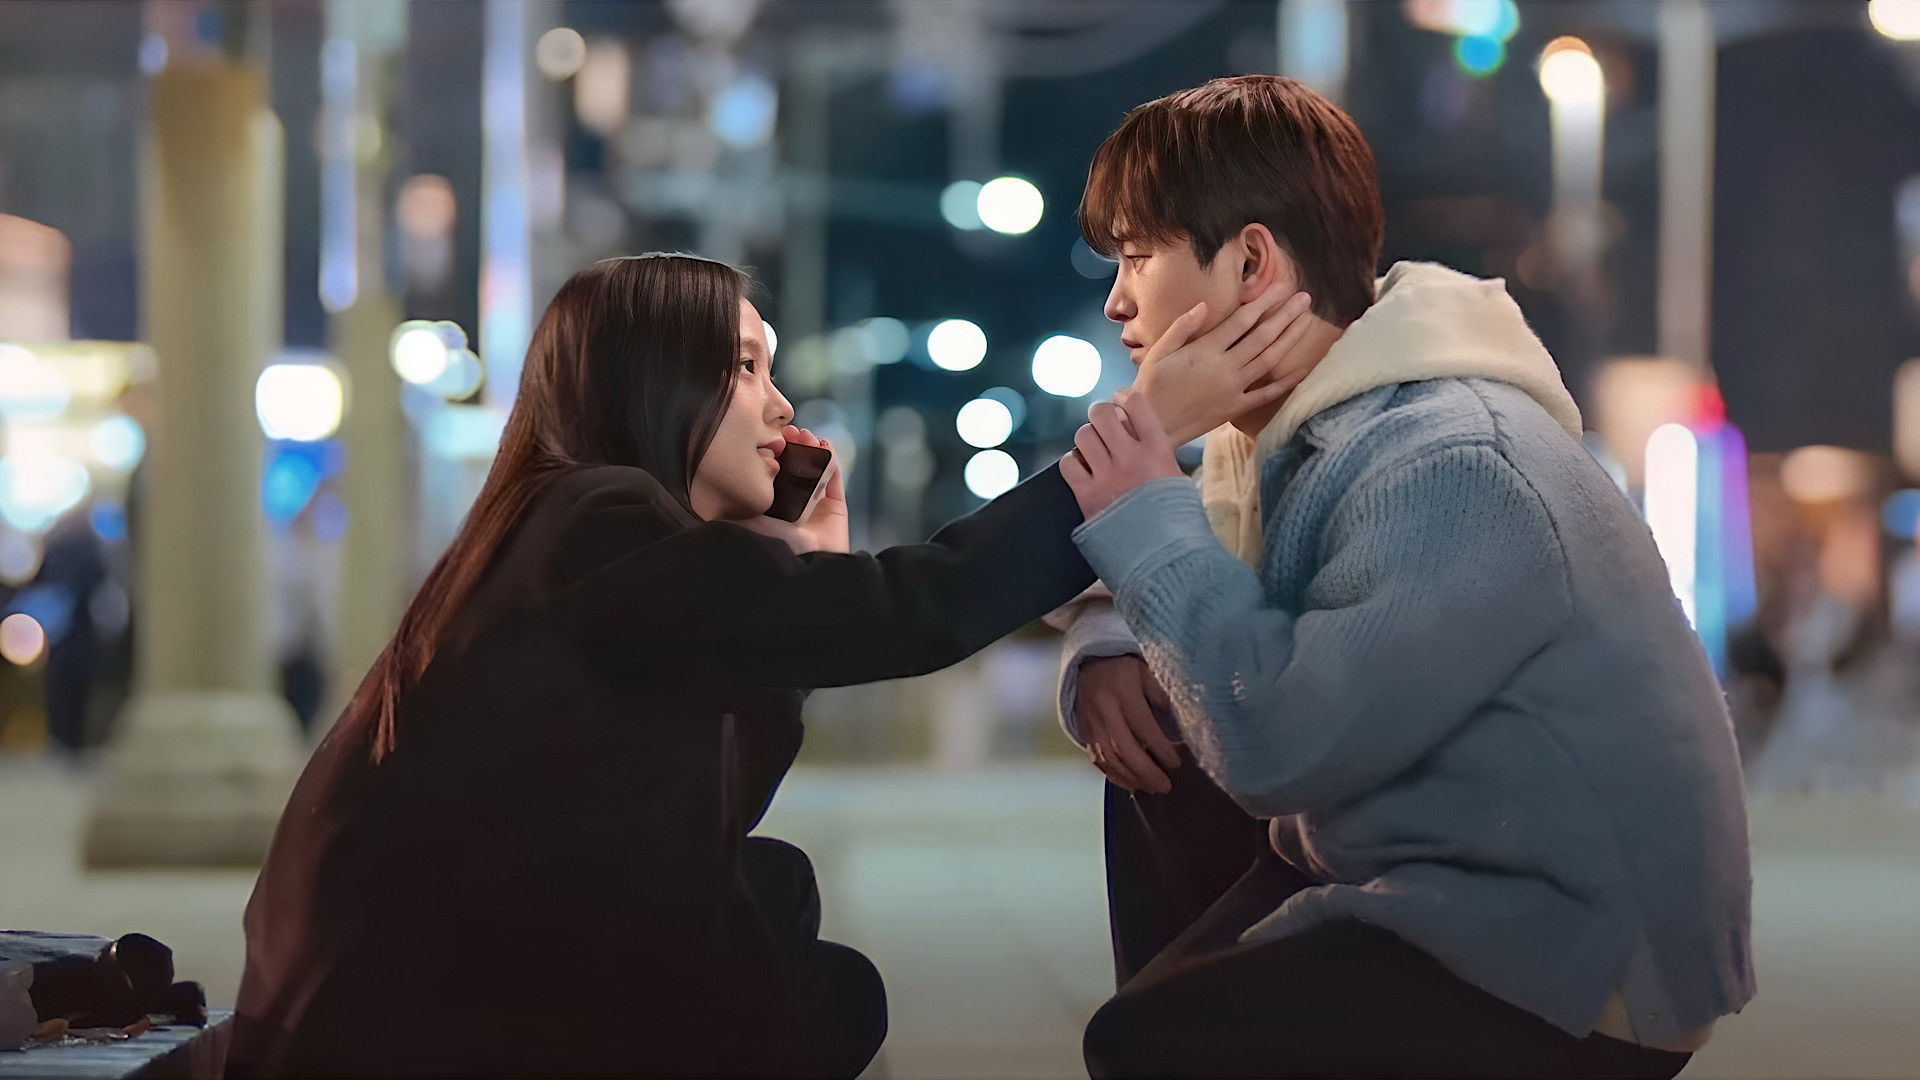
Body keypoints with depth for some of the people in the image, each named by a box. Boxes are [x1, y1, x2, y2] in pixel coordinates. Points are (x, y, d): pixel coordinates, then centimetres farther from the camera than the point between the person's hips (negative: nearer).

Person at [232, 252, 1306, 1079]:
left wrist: (813, 570, 12)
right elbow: (911, 613, -24)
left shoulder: (577, 532, 14)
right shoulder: (605, 529, -16)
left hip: (437, 978, 9)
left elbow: (713, 819, 15)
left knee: (772, 886, 11)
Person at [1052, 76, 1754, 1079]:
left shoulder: (1453, 471, -25)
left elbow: (1278, 746, -29)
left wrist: (1150, 524, -19)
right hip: (1417, 877, 9)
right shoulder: (1281, 429, 5)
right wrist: (1106, 655, -9)